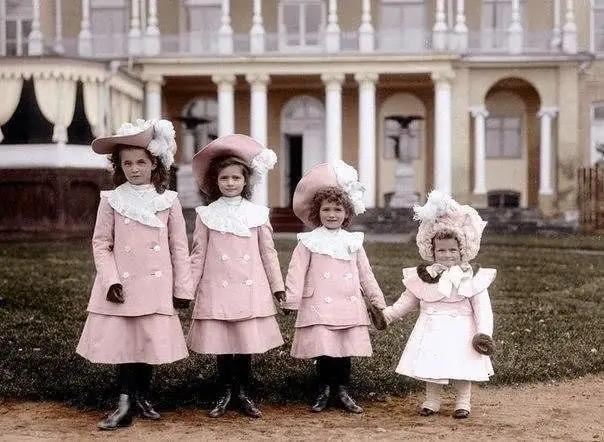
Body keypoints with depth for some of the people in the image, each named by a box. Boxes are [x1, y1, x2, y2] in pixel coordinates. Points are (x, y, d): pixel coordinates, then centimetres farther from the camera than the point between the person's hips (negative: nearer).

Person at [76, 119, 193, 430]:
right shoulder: (112, 200, 0)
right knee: (123, 342, 0)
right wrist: (111, 281, -9)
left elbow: (179, 247, 4)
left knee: (151, 342, 3)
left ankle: (142, 397, 20)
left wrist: (182, 288, 4)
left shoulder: (168, 201, 1)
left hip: (156, 287, 0)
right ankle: (126, 403, 6)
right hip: (122, 286, 0)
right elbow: (101, 243, 2)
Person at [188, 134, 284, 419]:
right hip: (217, 289, 0)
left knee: (247, 342, 3)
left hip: (250, 289, 0)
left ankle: (242, 392, 18)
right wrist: (188, 287, 4)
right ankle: (224, 393, 19)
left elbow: (268, 252, 9)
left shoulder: (258, 214, 5)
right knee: (221, 343, 4)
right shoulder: (207, 215, 3)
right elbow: (198, 254, 6)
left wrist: (278, 285, 11)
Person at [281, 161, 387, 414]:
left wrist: (378, 303, 17)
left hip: (348, 307, 3)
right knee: (323, 349, -7)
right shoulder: (309, 242, 2)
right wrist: (291, 300, -13)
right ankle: (323, 391, 10)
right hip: (319, 306, -3)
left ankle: (342, 391, 18)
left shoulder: (353, 242, 12)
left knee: (346, 349, 4)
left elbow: (365, 274, 17)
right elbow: (297, 271, -4)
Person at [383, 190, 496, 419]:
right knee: (431, 366, 6)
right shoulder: (424, 277, 3)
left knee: (461, 367, 1)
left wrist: (484, 332, -17)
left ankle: (462, 402, 15)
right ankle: (432, 400, 20)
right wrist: (389, 313, 6)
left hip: (460, 330, -3)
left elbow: (482, 307, -7)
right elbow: (408, 299, 12)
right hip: (432, 330, 3)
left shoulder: (471, 278, -6)